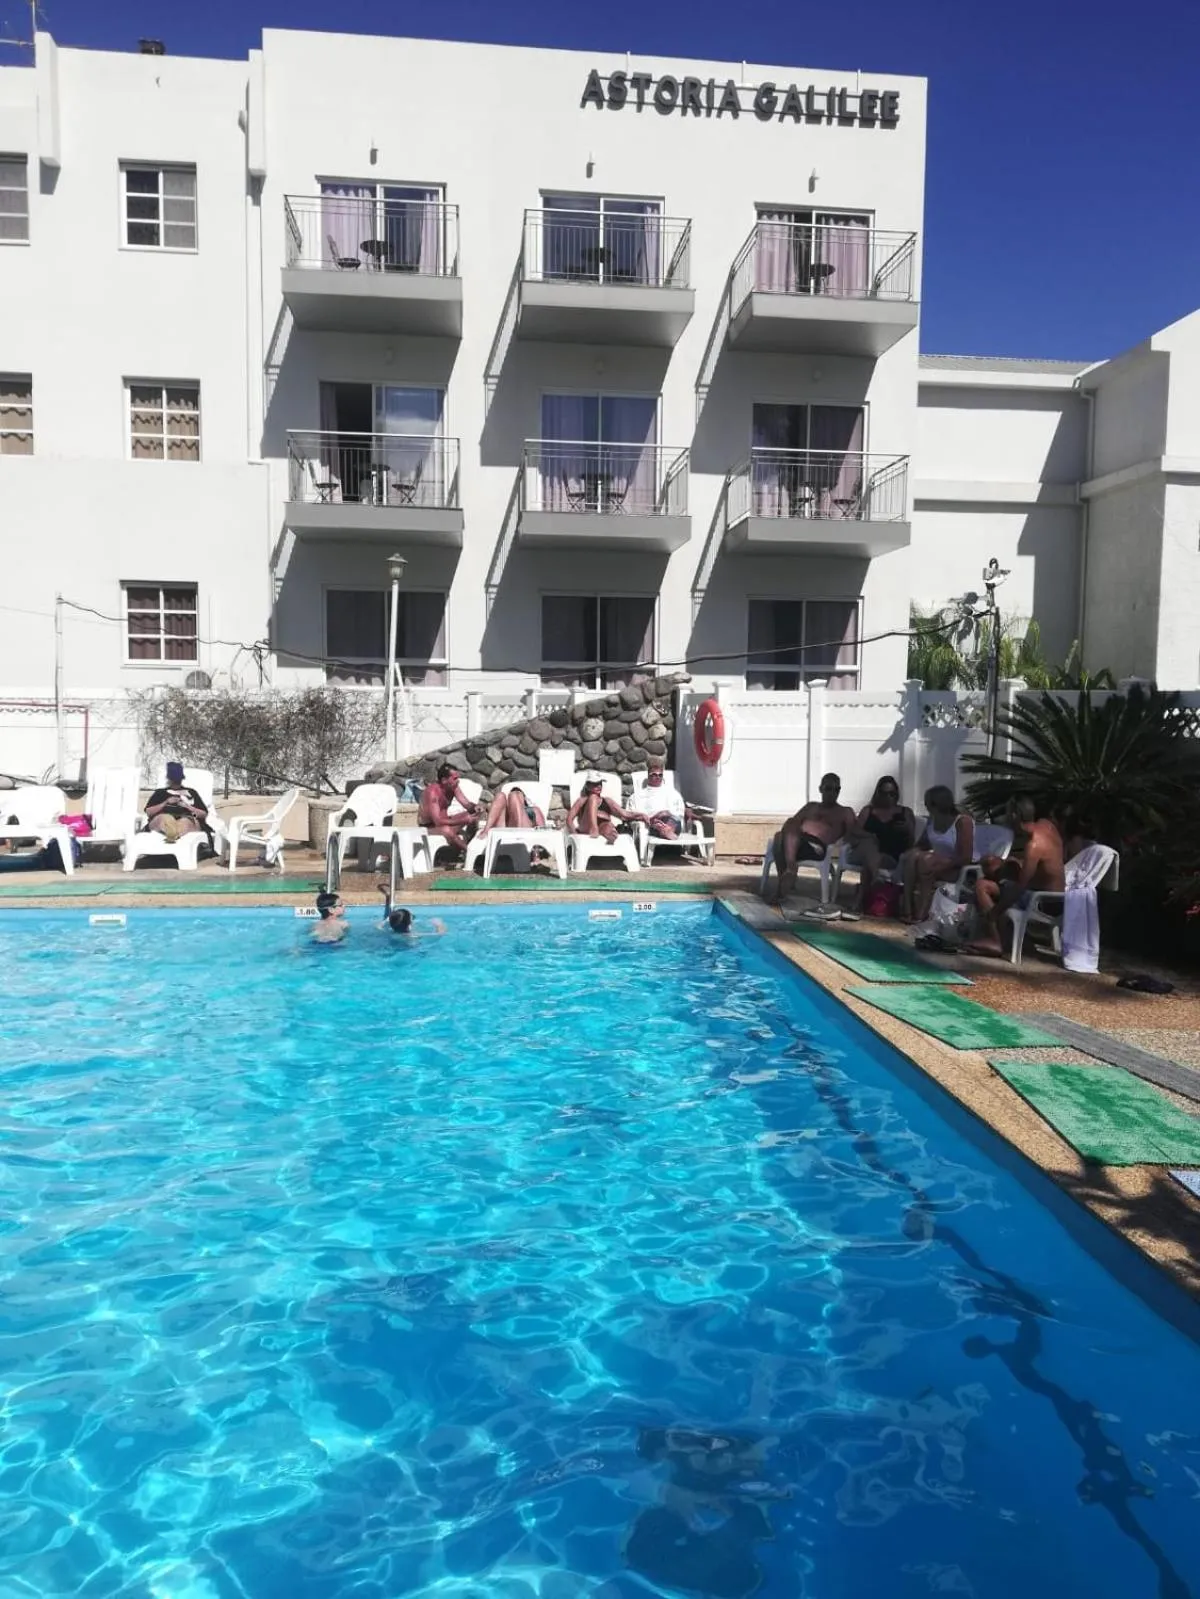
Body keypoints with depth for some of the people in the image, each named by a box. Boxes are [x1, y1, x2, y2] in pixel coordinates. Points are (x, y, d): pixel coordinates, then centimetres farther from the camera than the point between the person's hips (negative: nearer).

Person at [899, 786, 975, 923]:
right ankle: (907, 909, -28)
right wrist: (912, 852, -14)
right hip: (937, 862, 7)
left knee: (925, 861, -32)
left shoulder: (962, 821, -18)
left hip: (959, 868, -7)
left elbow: (966, 858, -23)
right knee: (910, 857, -22)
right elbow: (922, 844, 10)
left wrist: (941, 867, -32)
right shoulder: (933, 819, 4)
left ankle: (921, 913, -29)